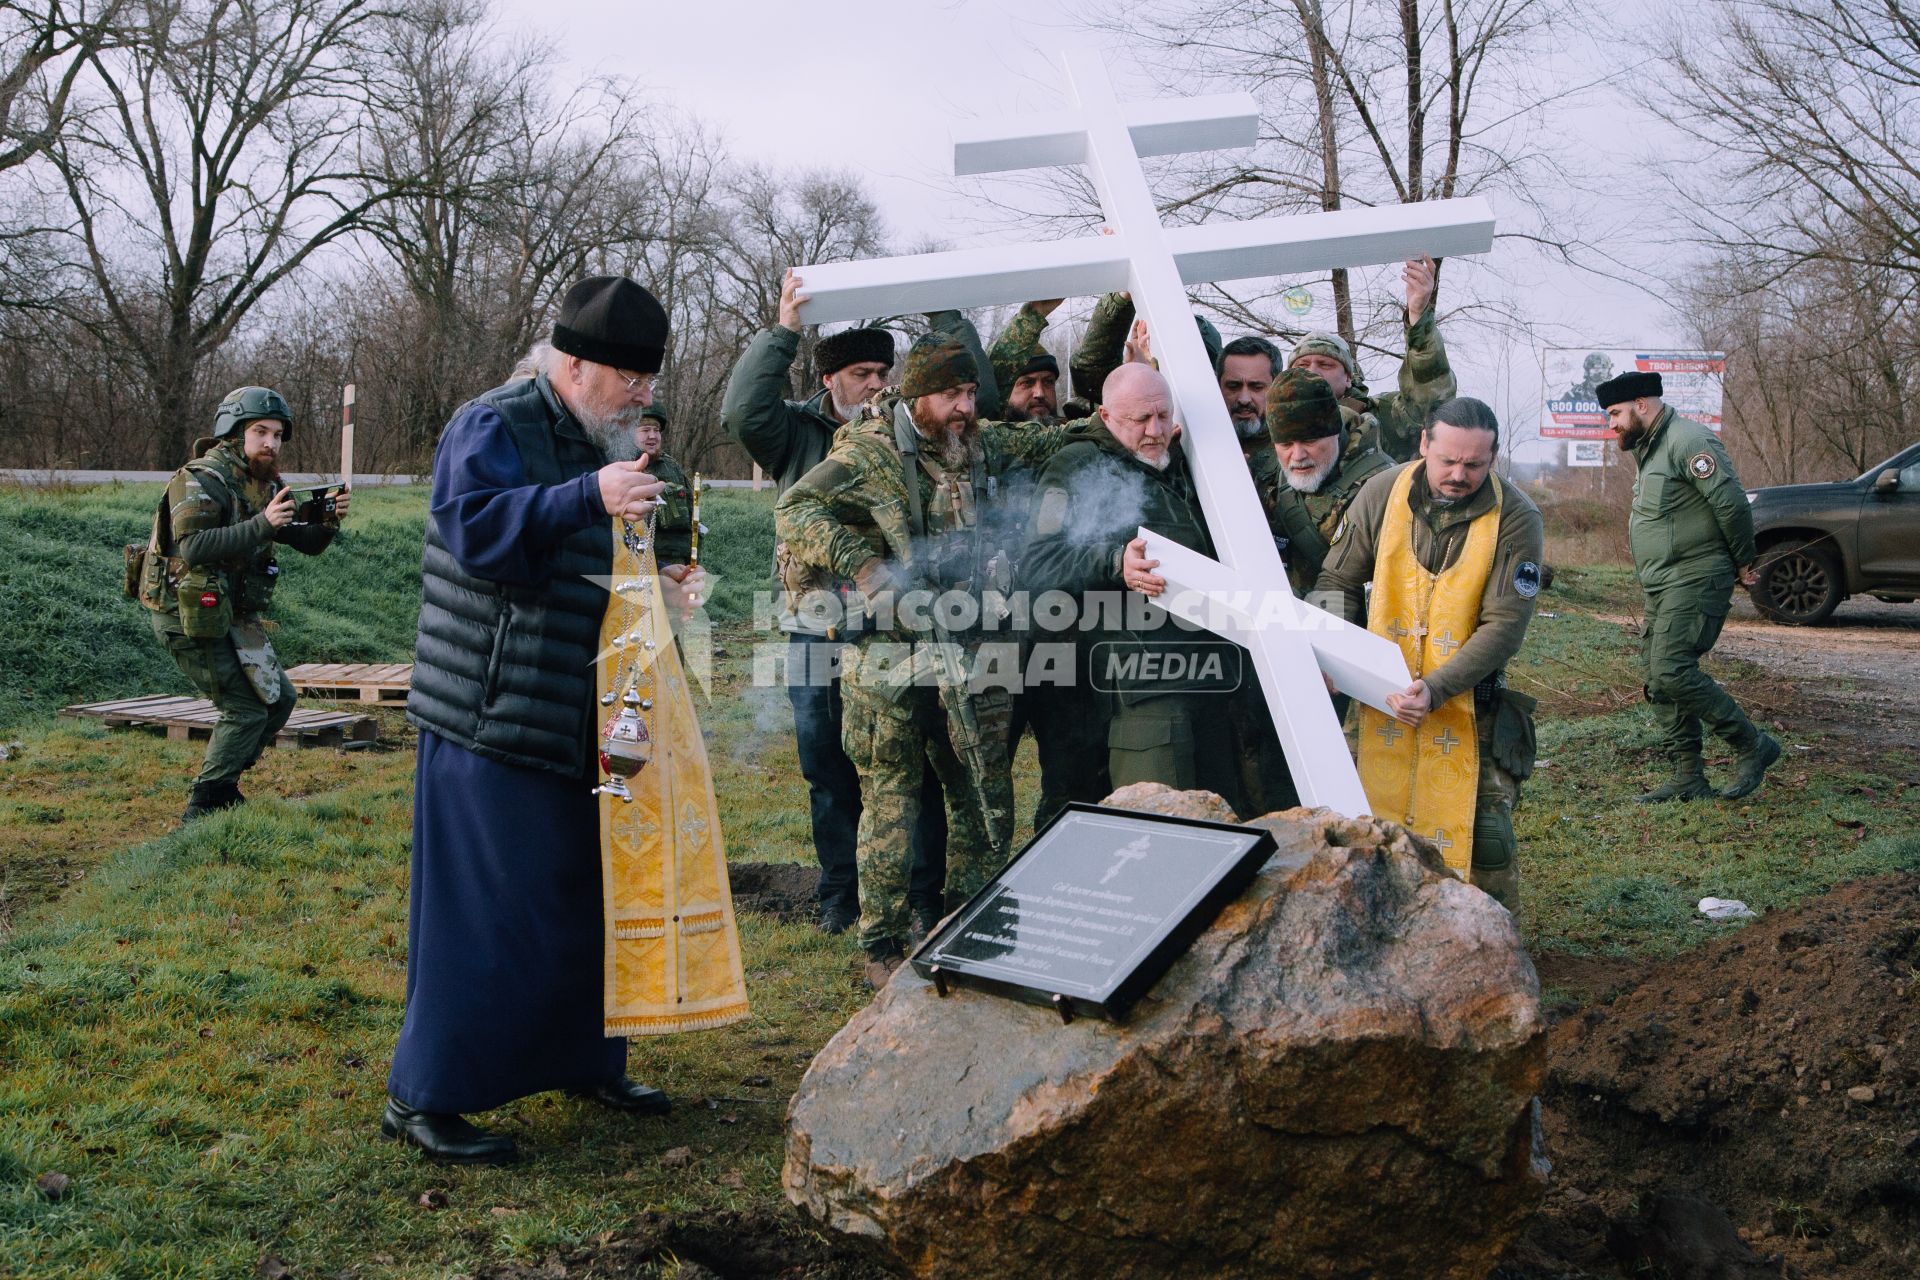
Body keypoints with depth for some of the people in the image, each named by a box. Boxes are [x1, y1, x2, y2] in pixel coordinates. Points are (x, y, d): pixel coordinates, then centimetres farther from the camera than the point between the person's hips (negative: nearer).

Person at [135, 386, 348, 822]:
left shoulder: (267, 485, 8)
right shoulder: (201, 479, -18)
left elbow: (308, 543, 9)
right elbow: (193, 547, -32)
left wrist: (328, 519, -13)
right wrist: (261, 525, -38)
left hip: (231, 615, 9)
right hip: (187, 616, -9)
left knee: (278, 699, 12)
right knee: (246, 710, -8)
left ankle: (222, 786, 25)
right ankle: (202, 810, 2)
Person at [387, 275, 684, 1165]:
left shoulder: (598, 446, 17)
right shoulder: (493, 429, -11)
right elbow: (474, 527, -29)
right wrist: (588, 497, -39)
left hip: (581, 719, 9)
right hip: (494, 718, -9)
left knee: (588, 891, 16)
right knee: (484, 909, -7)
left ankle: (584, 1059, 32)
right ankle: (421, 1095, 5)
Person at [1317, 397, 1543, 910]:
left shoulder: (1515, 517, -13)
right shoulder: (1382, 493, -6)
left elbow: (1504, 625, -15)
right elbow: (1338, 580, 5)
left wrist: (1436, 689, -25)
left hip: (1468, 700, -2)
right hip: (1383, 695, 2)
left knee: (1484, 834, -4)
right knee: (1377, 823, 11)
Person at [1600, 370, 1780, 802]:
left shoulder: (1688, 440, -13)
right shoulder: (1650, 450, 20)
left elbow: (1731, 501, -19)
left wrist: (1744, 561, -9)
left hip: (1694, 582, -10)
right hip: (1663, 588, 10)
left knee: (1672, 671, -18)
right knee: (1659, 679, 7)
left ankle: (1752, 745, -5)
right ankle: (1688, 778, 12)